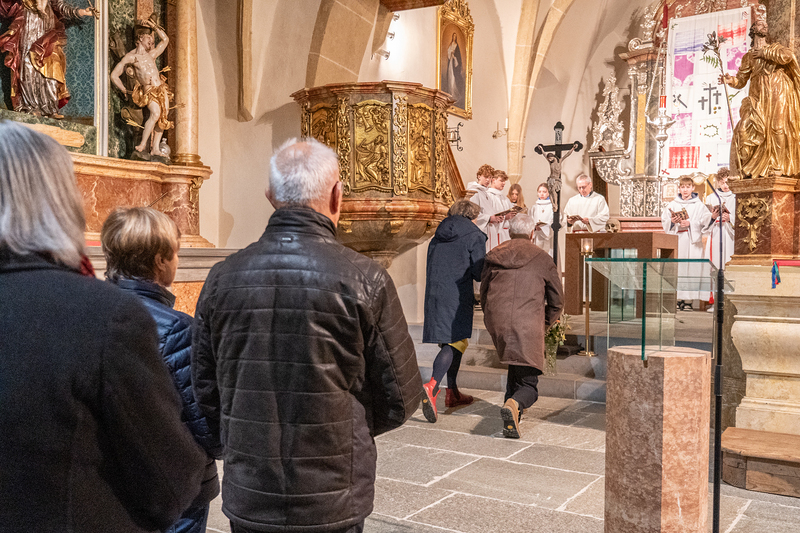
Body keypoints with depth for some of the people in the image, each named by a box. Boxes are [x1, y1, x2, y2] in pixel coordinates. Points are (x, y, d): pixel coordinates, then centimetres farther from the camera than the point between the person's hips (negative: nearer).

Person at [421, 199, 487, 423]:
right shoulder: (474, 236, 0)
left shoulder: (437, 237, 18)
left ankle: (452, 392, 20)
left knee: (452, 342, 16)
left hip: (434, 295, 7)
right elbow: (479, 273, -5)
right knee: (455, 343, -8)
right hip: (457, 297, -6)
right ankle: (432, 386, -28)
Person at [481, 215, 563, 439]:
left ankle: (511, 401, 27)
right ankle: (514, 404, -30)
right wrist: (543, 326, 25)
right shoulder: (543, 259, 8)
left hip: (496, 322, 4)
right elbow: (557, 302, 12)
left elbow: (483, 293, 19)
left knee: (516, 363, 32)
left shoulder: (493, 256, 14)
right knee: (529, 384, 0)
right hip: (528, 325, -4)